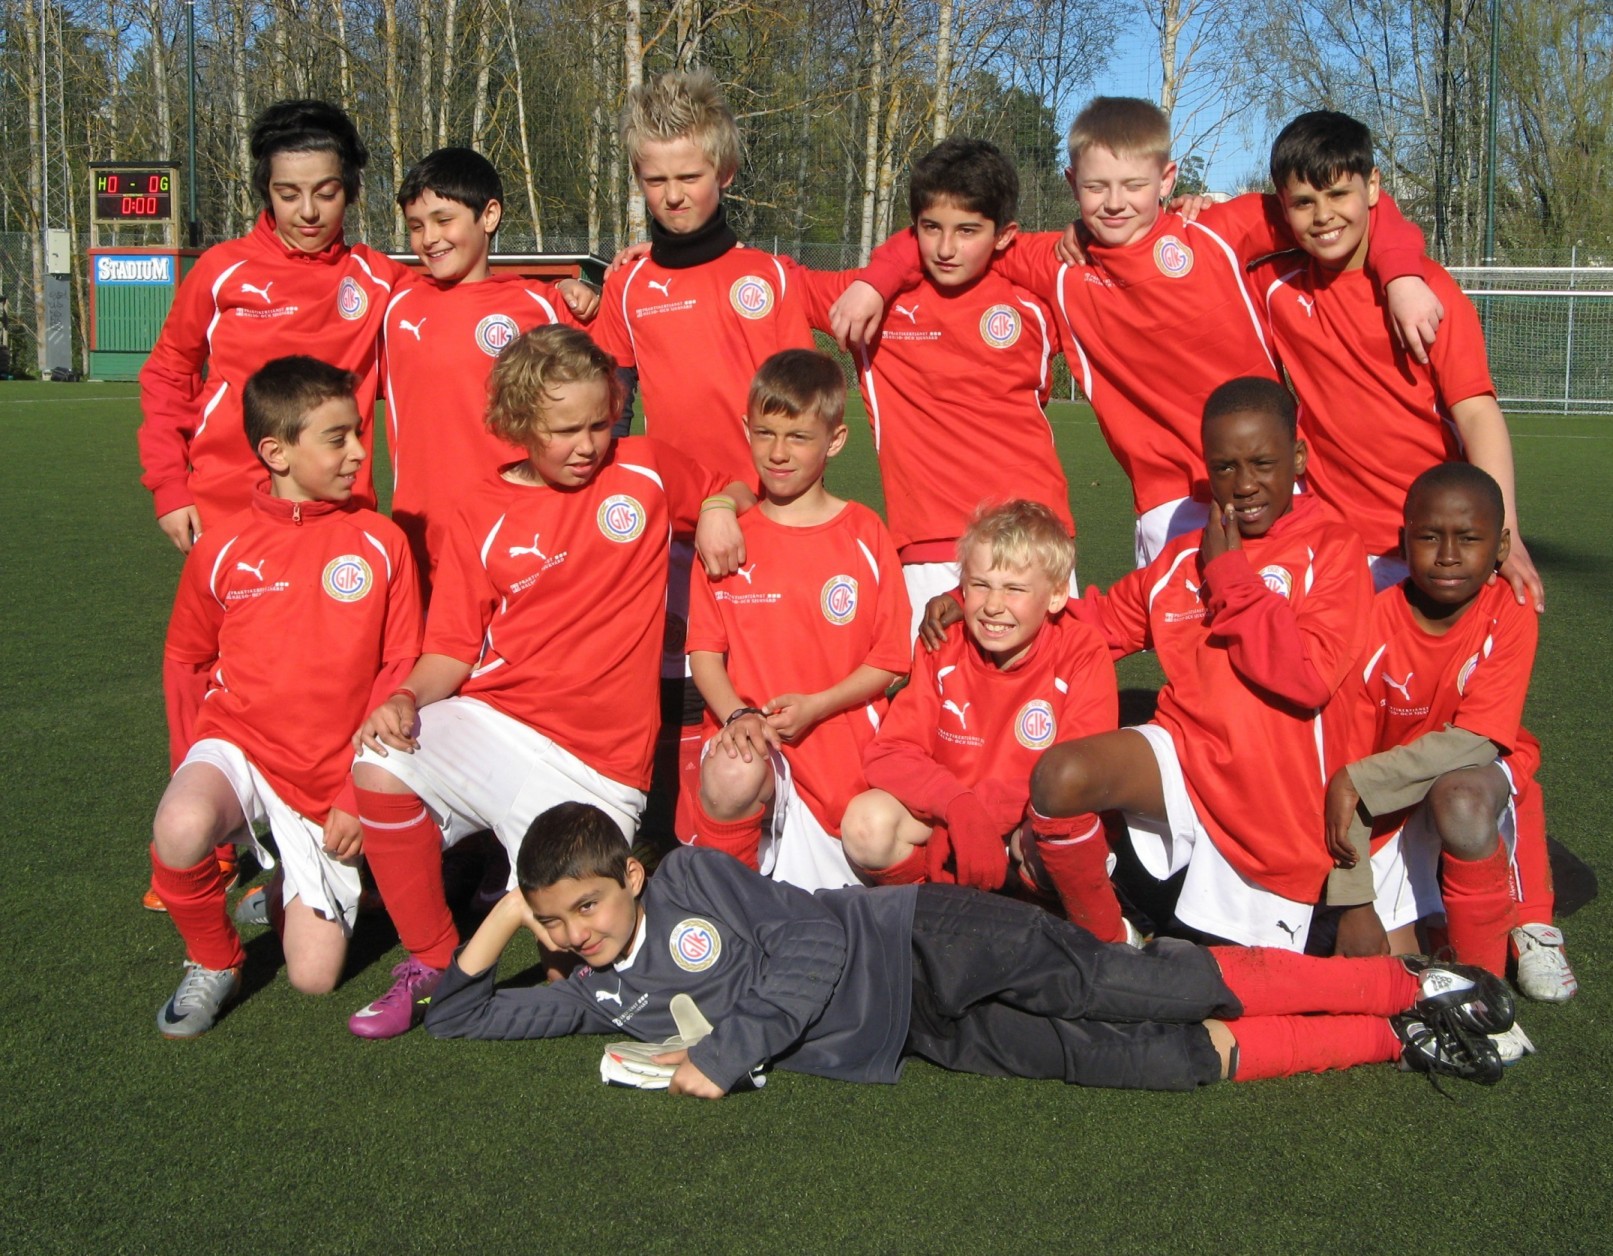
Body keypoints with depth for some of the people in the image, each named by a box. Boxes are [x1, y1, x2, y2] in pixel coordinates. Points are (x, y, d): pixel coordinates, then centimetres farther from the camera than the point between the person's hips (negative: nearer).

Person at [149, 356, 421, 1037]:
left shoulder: (381, 543, -3)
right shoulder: (221, 547, -1)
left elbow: (399, 673, -2)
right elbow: (185, 661, 12)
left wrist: (360, 795, -7)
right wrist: (197, 765, 3)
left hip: (332, 780, 0)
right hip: (238, 745, 0)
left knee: (315, 976, -3)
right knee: (180, 830, -36)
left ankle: (288, 890, 32)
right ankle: (213, 962, -4)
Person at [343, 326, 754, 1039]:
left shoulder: (646, 472, 5)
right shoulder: (486, 516, 5)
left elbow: (735, 490, 21)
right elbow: (453, 649, 3)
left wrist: (718, 507, -3)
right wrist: (406, 699, -18)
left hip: (597, 761, -1)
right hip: (492, 722, 1)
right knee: (380, 766, -30)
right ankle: (432, 961, -6)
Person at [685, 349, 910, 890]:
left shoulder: (864, 535, 2)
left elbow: (890, 661, 1)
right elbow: (705, 648, 2)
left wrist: (814, 705, -13)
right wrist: (736, 715, -16)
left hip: (839, 729, 0)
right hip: (747, 729, 0)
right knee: (731, 781, -34)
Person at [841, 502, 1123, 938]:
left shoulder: (1082, 656, -11)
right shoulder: (943, 649, -4)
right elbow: (888, 753, -10)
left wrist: (986, 809, -30)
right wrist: (960, 805, -29)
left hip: (1033, 828, -2)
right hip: (947, 814, 2)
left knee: (1059, 806, -37)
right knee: (867, 823, -26)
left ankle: (1104, 936, -13)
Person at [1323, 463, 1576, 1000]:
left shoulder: (1510, 615, -16)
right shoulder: (1372, 624, -15)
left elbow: (1474, 742, -22)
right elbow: (1345, 754, -14)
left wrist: (1356, 781, -27)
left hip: (1471, 780, -1)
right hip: (1383, 806, 1)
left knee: (1459, 798, -36)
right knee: (1366, 953, -16)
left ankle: (1485, 982, -19)